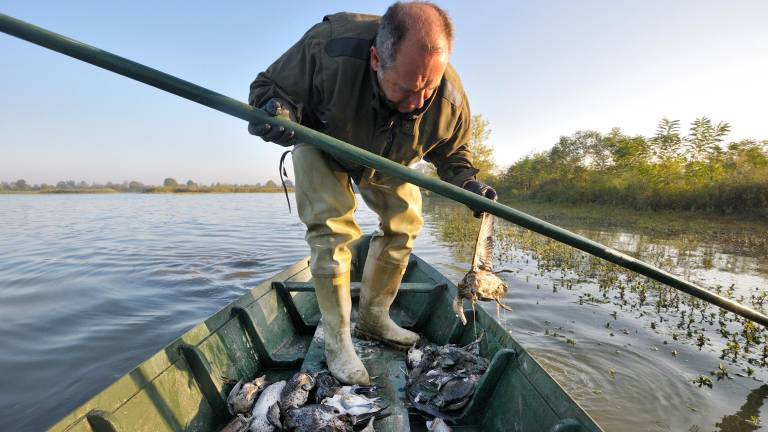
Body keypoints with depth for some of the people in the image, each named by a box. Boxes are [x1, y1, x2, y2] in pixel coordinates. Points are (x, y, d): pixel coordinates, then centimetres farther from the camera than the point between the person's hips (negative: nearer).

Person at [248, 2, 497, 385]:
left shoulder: (451, 101, -29)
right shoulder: (329, 47, -40)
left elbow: (451, 153, -8)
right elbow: (269, 86, -25)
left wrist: (467, 183, -28)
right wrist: (276, 110, -48)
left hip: (387, 162, 4)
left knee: (404, 224, -1)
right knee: (333, 228, -17)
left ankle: (373, 318, 18)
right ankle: (337, 342, -2)